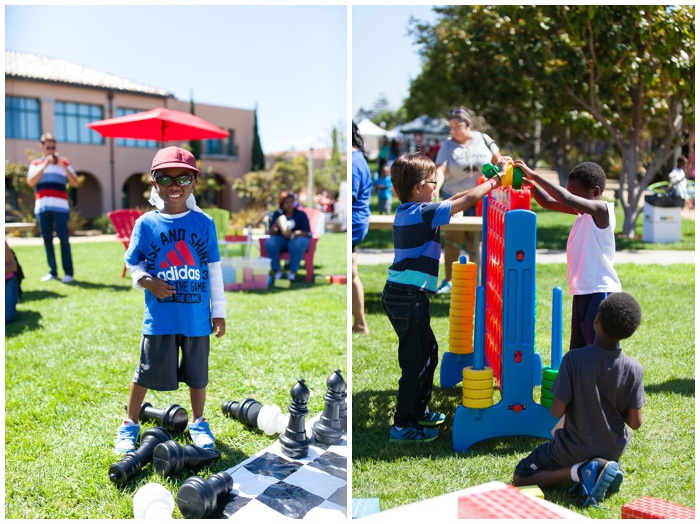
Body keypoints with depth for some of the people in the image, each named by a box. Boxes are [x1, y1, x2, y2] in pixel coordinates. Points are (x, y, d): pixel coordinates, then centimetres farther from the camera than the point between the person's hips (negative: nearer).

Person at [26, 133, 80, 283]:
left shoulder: (64, 163, 13)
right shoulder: (35, 164, 14)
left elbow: (75, 183, 3)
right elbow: (31, 182, -1)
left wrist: (63, 167, -8)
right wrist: (44, 165, -8)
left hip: (60, 207, -2)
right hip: (42, 207, 2)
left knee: (63, 238, -8)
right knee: (47, 239, 3)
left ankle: (68, 272, -6)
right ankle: (52, 271, 9)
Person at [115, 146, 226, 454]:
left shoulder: (204, 223, -1)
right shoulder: (146, 224, -3)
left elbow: (214, 268, 4)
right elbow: (132, 262, 7)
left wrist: (219, 310, 4)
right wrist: (147, 281, -15)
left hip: (197, 316, 1)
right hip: (159, 316, -1)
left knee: (197, 373, 14)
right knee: (147, 371, 9)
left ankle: (198, 423, 34)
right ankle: (130, 423, 30)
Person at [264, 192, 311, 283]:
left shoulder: (301, 214, -4)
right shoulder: (277, 214, 3)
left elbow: (306, 233, -13)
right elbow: (271, 233, -1)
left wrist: (292, 235, -31)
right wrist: (275, 227, -25)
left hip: (297, 239, -2)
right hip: (281, 240, 2)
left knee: (298, 244, -38)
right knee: (269, 243, -29)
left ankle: (292, 271, -24)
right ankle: (277, 270, -17)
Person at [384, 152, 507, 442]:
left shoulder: (406, 211, 11)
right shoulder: (423, 213, -15)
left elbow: (452, 200, 18)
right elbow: (468, 200, -12)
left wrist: (486, 182, 15)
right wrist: (495, 180, 2)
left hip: (398, 295, 10)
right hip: (409, 298, -10)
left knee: (428, 351, 22)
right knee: (416, 361, 1)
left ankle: (418, 411, 34)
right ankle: (403, 426, 11)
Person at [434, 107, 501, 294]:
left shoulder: (483, 139, 0)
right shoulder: (448, 146, -4)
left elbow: (498, 162, 9)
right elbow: (441, 170, -18)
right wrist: (434, 190, -35)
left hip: (479, 199, 0)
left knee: (475, 240, 3)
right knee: (452, 240, -3)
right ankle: (448, 281, 6)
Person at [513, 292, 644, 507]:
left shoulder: (573, 359, -23)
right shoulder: (634, 368, -15)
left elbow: (557, 411, -21)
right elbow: (634, 422, -10)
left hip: (574, 449, -4)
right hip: (613, 450, 4)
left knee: (519, 478, 12)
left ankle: (579, 470, -7)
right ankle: (608, 466, 8)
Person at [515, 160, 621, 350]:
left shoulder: (601, 210, -14)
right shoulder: (582, 211, 10)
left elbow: (566, 198, -29)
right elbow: (548, 202, 14)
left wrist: (535, 175, -24)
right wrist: (530, 182, -3)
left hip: (600, 293, -9)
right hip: (582, 291, 9)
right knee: (578, 353, 16)